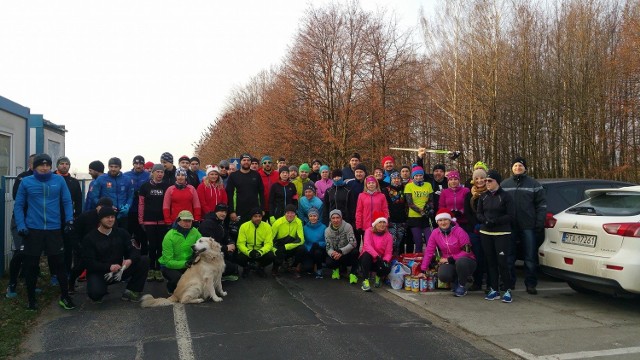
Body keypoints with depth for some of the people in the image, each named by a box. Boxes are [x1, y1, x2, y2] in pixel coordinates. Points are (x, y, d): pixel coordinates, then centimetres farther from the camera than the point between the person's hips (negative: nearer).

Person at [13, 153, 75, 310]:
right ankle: (31, 299, 25)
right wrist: (21, 225, -8)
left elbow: (67, 202, 4)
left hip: (54, 229, 0)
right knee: (31, 265, 9)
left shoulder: (59, 180, 1)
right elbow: (18, 205, 1)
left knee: (59, 264, 4)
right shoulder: (26, 182, 0)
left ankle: (65, 296, 18)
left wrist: (69, 220, -6)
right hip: (32, 230, 0)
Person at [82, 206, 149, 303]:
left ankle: (131, 292, -4)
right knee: (95, 293, -36)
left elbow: (133, 250, -4)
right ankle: (99, 291, 5)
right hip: (98, 273, -4)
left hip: (119, 271, 4)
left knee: (144, 260, -15)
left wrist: (130, 260, -29)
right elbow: (89, 263, -15)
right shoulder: (89, 238, -8)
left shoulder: (121, 233, 3)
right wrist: (108, 267, -31)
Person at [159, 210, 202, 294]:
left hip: (187, 265, 4)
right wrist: (184, 263, -35)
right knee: (178, 278, -33)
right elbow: (168, 261, -21)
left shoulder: (195, 232, -7)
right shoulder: (169, 236, -19)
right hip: (169, 266, -4)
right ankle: (171, 288, 5)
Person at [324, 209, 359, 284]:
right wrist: (332, 253, -35)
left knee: (355, 251, -35)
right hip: (335, 254, 2)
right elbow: (328, 248, -10)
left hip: (347, 253, -2)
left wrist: (341, 252, -39)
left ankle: (353, 273, -12)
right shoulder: (327, 231, -6)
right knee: (328, 263, -29)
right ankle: (336, 269, 10)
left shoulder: (347, 226, -15)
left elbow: (353, 243, -26)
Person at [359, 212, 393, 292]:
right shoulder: (369, 231, -10)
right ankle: (365, 281, -31)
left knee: (387, 268, -30)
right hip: (367, 258, -1)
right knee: (367, 255, -37)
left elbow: (388, 252, -9)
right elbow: (367, 245, -26)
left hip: (379, 261, 2)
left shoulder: (388, 236, -4)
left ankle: (378, 277, 9)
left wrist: (385, 260, -32)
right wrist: (377, 256, -40)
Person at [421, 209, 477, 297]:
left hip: (464, 260, -2)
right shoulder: (435, 233, -3)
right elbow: (429, 252, -2)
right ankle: (455, 281, 8)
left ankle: (462, 286, -9)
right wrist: (423, 270, -5)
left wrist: (450, 259, -17)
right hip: (449, 263, 2)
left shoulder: (459, 231, -14)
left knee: (461, 262, -38)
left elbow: (466, 251, -15)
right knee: (442, 275, -30)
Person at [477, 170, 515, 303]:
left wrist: (495, 221, -16)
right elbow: (479, 214, 12)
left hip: (502, 233, -4)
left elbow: (511, 215, -6)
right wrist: (485, 220, -9)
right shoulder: (483, 196, 11)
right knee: (490, 262, 6)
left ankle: (508, 290, 3)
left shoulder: (505, 196, -3)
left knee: (502, 262, -8)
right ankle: (494, 290, 14)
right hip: (486, 233, 4)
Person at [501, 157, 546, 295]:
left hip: (528, 226, -2)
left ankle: (530, 284, 11)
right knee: (509, 256, 8)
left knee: (530, 257, 3)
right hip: (510, 226, 2)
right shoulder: (504, 184, 11)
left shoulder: (534, 184, 3)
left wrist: (539, 223, -8)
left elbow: (541, 204, 0)